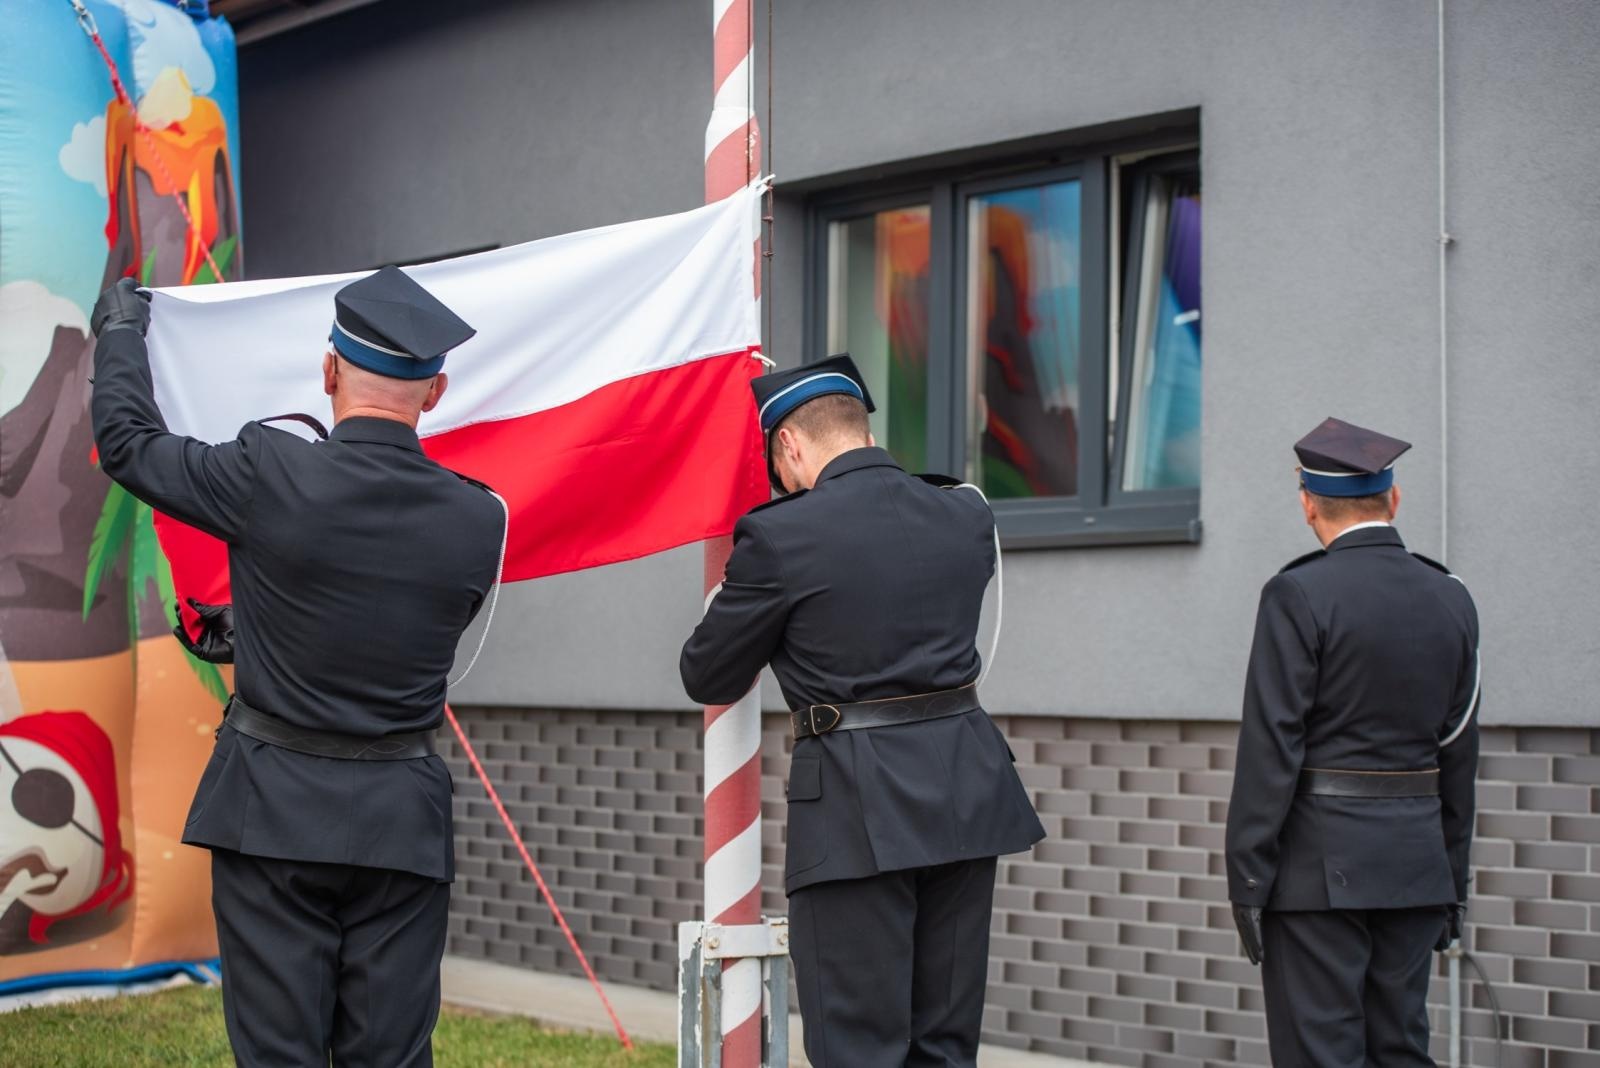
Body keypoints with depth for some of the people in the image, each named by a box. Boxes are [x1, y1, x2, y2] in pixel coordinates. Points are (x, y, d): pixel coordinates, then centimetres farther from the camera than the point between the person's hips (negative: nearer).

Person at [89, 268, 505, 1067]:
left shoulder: (270, 476, -14)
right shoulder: (477, 520, -4)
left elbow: (128, 441, 2)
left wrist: (121, 327, 22)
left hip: (273, 811, -2)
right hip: (402, 820, 2)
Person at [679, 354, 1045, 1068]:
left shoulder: (780, 537, -10)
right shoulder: (967, 517, 7)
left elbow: (708, 679, 1)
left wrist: (726, 608, 22)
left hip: (858, 806, -6)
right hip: (966, 791, 6)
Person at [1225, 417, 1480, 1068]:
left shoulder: (1299, 597, -12)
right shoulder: (1451, 600, 6)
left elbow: (1271, 749, -14)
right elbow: (1458, 752, 11)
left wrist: (1247, 883, -10)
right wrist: (1452, 880, 17)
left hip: (1320, 867, -6)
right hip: (1416, 862, 6)